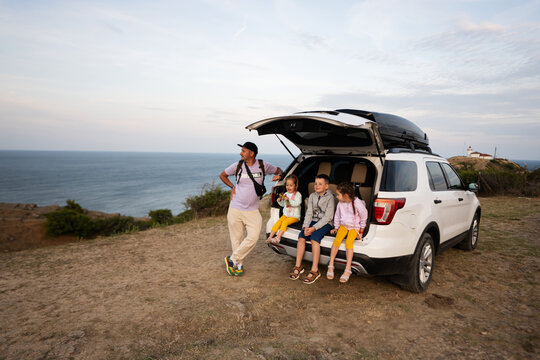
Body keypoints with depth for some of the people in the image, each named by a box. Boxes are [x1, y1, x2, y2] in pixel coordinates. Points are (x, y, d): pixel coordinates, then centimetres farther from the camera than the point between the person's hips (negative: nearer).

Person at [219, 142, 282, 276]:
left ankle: (232, 259, 6)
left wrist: (278, 175, -7)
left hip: (252, 211, 0)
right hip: (235, 210, 0)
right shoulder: (238, 165, -1)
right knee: (237, 238, 5)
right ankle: (239, 265, 23)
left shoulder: (262, 165, -2)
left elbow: (278, 170, 16)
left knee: (253, 237, -12)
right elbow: (222, 175, 15)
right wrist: (232, 187, 4)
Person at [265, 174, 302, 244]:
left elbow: (297, 203, -20)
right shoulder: (286, 194, 12)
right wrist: (280, 201, 0)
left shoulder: (297, 194, -5)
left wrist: (289, 200, -31)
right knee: (278, 222, -18)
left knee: (285, 222, -28)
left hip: (295, 216, -5)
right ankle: (270, 237, -21)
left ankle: (278, 238, -32)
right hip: (286, 214, 5)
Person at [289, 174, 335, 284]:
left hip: (326, 223, -5)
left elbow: (327, 217, -15)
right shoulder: (312, 196, 8)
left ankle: (315, 270, -23)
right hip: (313, 221, 5)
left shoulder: (330, 198, -9)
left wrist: (314, 228, -22)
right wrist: (306, 227, -12)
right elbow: (309, 213, 5)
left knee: (314, 238, -29)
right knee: (301, 236, -18)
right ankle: (298, 266, -8)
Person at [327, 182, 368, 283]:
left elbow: (363, 217, -4)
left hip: (354, 227, -4)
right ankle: (330, 266, -18)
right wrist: (336, 227, 16)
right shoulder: (340, 203, -3)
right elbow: (337, 216, 13)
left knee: (348, 242, -27)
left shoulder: (357, 204, -17)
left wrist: (361, 231, -1)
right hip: (343, 225, 4)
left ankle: (348, 270, -24)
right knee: (337, 240, -21)